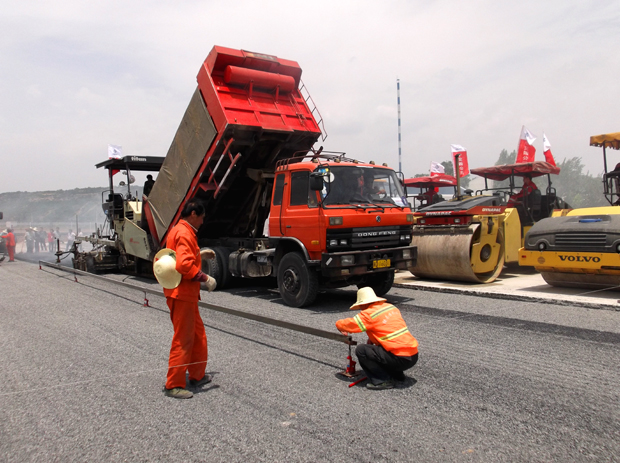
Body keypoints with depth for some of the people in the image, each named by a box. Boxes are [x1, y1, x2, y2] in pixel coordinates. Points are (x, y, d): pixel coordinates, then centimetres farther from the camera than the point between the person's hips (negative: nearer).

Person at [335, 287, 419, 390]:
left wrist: (343, 329, 17)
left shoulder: (368, 314, -10)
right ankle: (397, 374, 23)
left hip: (401, 359, -8)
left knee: (360, 350, -3)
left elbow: (340, 324, -5)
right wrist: (372, 338, 22)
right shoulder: (391, 307, 11)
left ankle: (383, 381, -3)